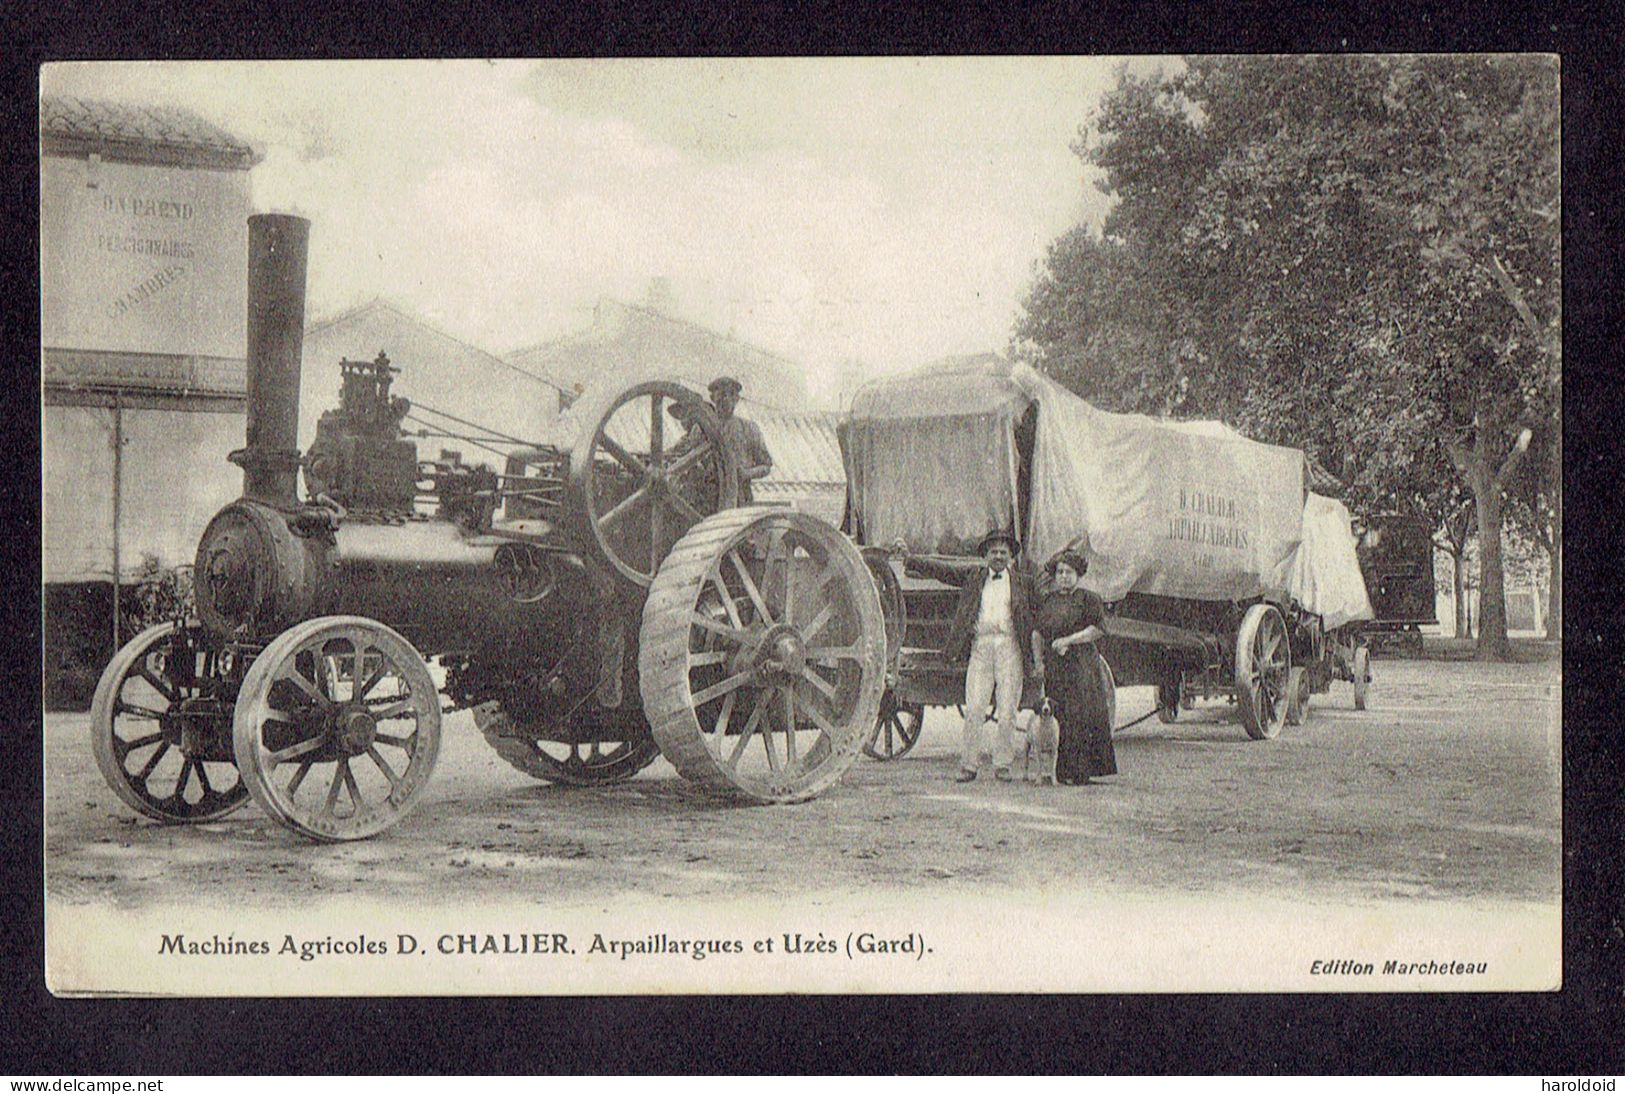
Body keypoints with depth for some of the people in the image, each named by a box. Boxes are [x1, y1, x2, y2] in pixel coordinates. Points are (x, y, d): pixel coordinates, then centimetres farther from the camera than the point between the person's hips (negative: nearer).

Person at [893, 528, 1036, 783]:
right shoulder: (973, 577, 14)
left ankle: (1002, 764, 10)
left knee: (1007, 712, 0)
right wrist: (908, 559, 4)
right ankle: (968, 764, 2)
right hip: (980, 647, 0)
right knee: (973, 709, -4)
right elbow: (940, 570, 10)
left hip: (1010, 648, 0)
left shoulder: (1023, 583, 13)